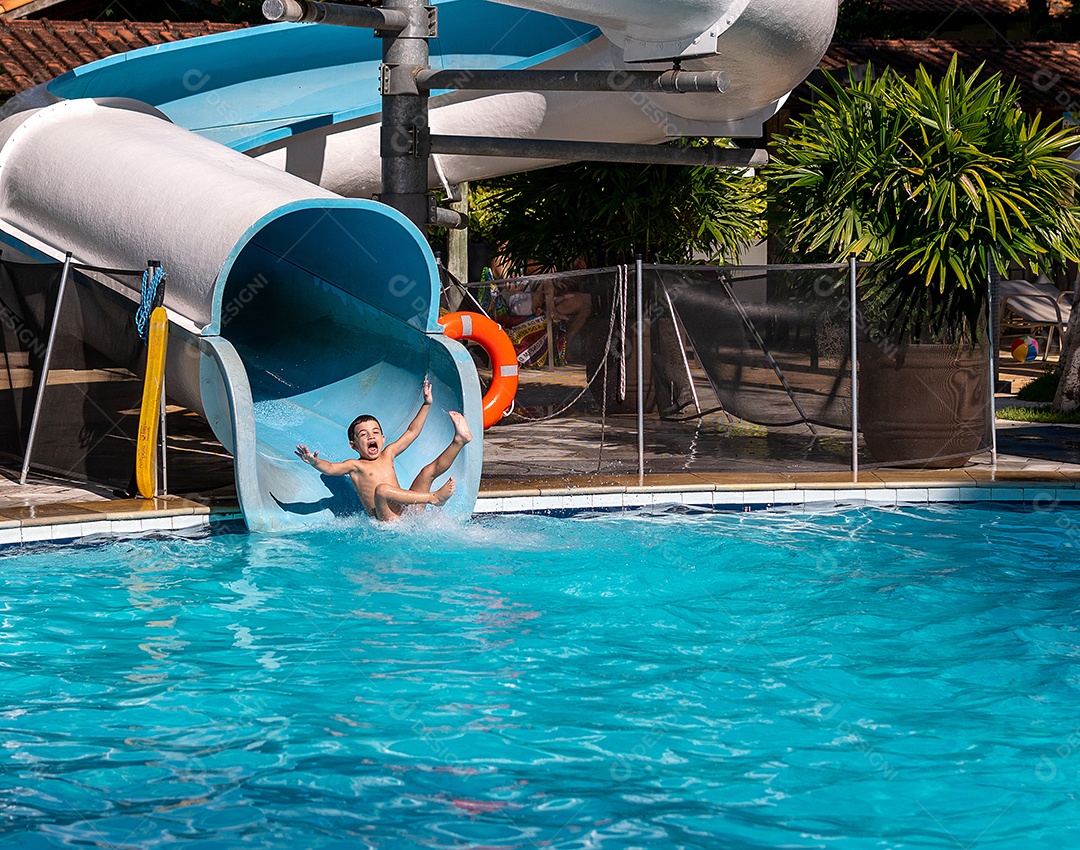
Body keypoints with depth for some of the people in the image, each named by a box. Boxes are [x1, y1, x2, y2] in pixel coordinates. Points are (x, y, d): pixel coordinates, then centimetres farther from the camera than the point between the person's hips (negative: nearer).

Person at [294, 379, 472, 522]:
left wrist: (426, 405, 26)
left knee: (428, 471, 9)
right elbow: (330, 468, -15)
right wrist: (315, 462, -37)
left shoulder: (387, 455, 20)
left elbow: (411, 432, 27)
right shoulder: (355, 466, 3)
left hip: (409, 514, 6)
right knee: (381, 489, -36)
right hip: (387, 521, -6)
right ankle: (434, 498, -32)